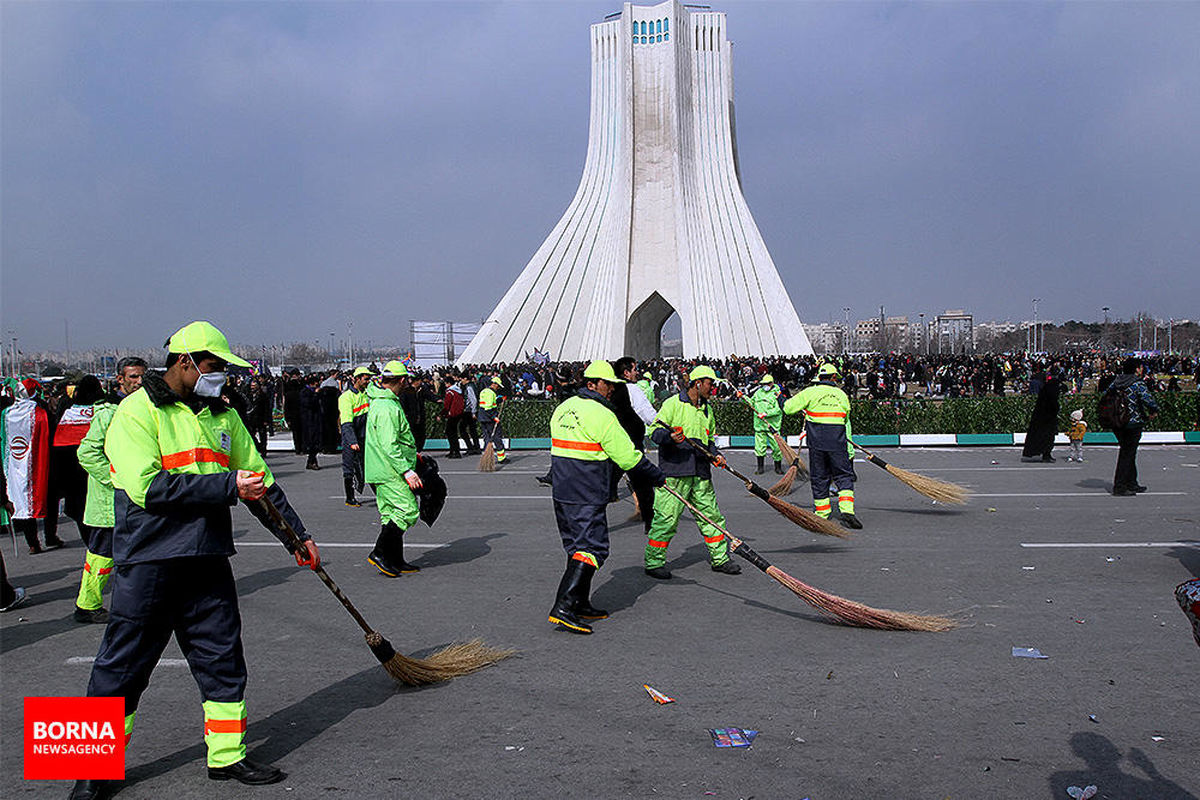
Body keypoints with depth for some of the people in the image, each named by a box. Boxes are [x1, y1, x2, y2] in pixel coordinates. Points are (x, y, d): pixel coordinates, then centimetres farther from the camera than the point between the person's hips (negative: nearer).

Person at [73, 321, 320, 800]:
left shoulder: (222, 415, 13)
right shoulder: (137, 411, -8)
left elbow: (260, 481, 18)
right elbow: (147, 486, -21)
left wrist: (297, 536, 17)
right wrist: (227, 486, -21)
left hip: (208, 562, 6)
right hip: (148, 564, -6)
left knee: (223, 661, 9)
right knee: (122, 669, 4)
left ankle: (227, 756, 22)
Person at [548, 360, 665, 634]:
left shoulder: (563, 408, 12)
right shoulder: (601, 415, -14)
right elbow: (628, 457, -11)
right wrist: (657, 477, 1)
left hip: (562, 492, 9)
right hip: (587, 498, -9)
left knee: (578, 546, 17)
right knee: (591, 548, -7)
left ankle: (580, 604, 23)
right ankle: (563, 608, -14)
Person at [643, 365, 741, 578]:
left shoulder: (707, 409, 19)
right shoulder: (673, 404, -4)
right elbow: (655, 432, -6)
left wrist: (715, 454, 10)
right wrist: (669, 437, -26)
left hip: (700, 473, 7)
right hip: (674, 472, -7)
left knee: (711, 515, 9)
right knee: (666, 517, -6)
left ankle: (719, 558, 22)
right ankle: (653, 562, 5)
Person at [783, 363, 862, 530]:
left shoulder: (810, 392, -1)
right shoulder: (842, 394, 9)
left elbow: (788, 408, -1)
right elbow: (845, 420, 14)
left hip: (816, 440, -1)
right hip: (838, 441, 1)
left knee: (819, 477, 10)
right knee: (844, 475, 6)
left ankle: (822, 512, 15)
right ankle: (847, 509, -9)